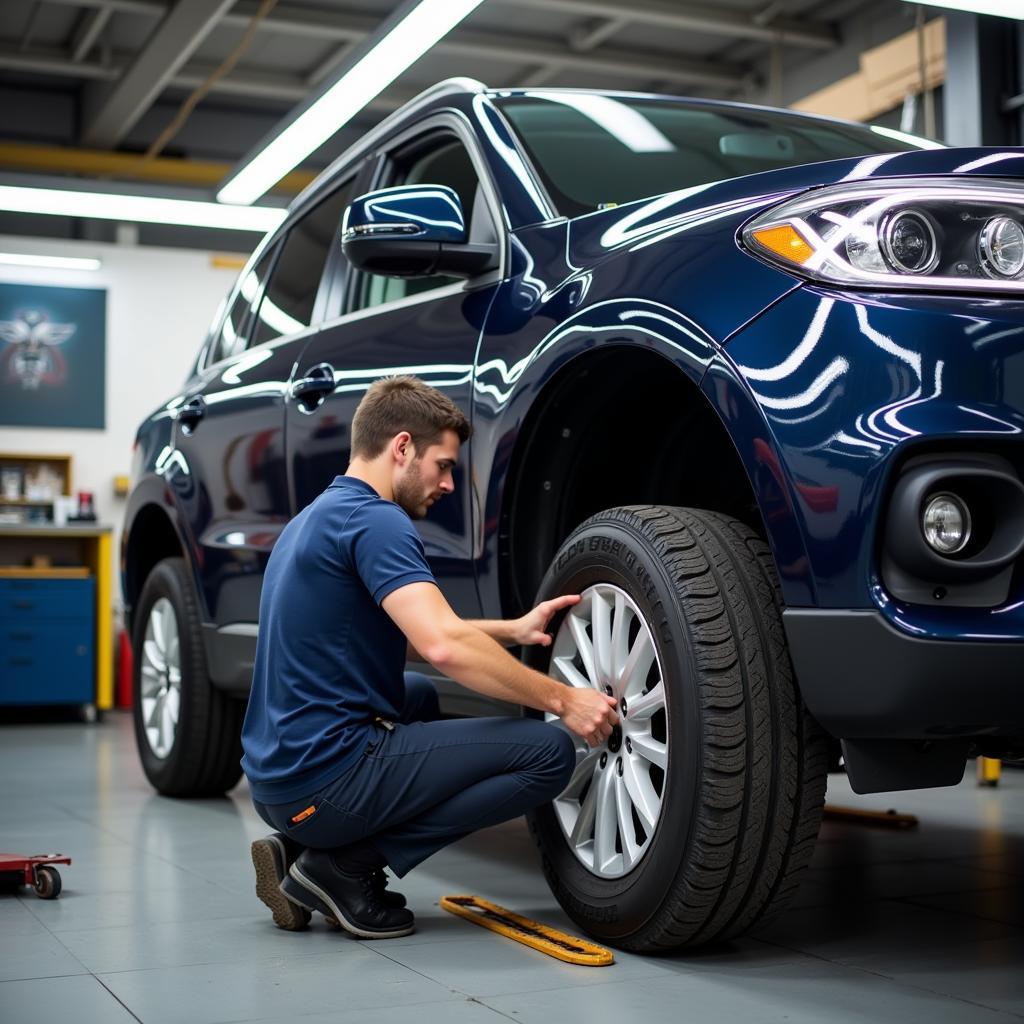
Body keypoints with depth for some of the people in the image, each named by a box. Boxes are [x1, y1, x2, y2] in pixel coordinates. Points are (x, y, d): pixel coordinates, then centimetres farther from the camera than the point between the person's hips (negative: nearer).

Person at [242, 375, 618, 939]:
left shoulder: (317, 518, 17)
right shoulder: (374, 519, -13)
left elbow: (416, 634, 27)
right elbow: (444, 646, -26)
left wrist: (514, 629, 19)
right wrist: (561, 699, -17)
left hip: (275, 777, 10)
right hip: (326, 780, -10)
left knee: (418, 695, 37)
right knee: (548, 752, -8)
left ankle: (301, 846, 14)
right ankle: (342, 867, -6)